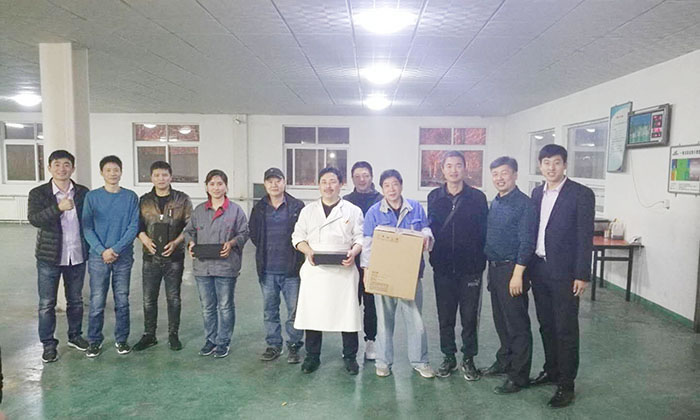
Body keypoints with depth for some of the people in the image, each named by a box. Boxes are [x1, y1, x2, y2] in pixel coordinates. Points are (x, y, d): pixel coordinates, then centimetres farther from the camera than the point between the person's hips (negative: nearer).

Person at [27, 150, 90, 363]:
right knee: (47, 304, 6)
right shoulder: (38, 193, -5)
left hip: (77, 256, 2)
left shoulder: (83, 193, 2)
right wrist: (58, 208, -36)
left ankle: (75, 336, 31)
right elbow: (33, 219, -20)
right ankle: (48, 344, 20)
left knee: (75, 300, 15)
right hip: (49, 257, -2)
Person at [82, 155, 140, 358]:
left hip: (123, 256, 1)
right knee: (97, 302, 2)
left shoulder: (131, 197, 2)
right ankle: (94, 341, 18)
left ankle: (121, 339, 21)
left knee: (122, 301, 8)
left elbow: (134, 227, -3)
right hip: (98, 256, 0)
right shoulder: (92, 196, 2)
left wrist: (115, 249, -13)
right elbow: (87, 227, -2)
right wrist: (102, 250, -13)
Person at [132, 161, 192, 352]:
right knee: (149, 299, 8)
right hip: (151, 257, 2)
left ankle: (173, 335, 19)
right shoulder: (144, 200, 7)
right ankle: (149, 335, 22)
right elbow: (137, 224, 9)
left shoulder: (182, 199, 1)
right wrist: (144, 238, -10)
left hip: (174, 257, -2)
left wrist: (176, 242, -13)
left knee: (173, 298, 7)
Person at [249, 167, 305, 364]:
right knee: (269, 311, 13)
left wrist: (296, 255, -3)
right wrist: (265, 249, 7)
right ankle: (273, 345, 26)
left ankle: (294, 346, 18)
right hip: (267, 270, 4)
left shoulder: (297, 207, -3)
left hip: (291, 269, -3)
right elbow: (253, 233, 17)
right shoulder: (259, 209, 8)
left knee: (294, 311, 3)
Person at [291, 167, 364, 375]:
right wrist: (308, 251, -10)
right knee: (312, 313, 5)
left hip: (343, 270, -1)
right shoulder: (308, 210, 12)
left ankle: (350, 357, 19)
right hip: (314, 270, 2)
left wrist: (353, 252, -15)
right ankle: (312, 356, 21)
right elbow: (298, 236, 10)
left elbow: (360, 238, 5)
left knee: (347, 313, 2)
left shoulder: (353, 210, 7)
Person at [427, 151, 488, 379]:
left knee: (469, 316, 6)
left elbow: (485, 232, -2)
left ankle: (468, 359, 23)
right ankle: (449, 357, 27)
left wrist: (480, 262, -7)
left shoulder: (477, 197, -2)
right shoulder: (434, 197, 5)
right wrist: (434, 255, 2)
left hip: (470, 267, -2)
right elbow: (430, 228, 10)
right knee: (445, 316, 11)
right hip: (443, 267, 2)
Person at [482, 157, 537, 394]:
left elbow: (527, 243, -16)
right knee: (501, 321, 19)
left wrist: (517, 274, -19)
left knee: (517, 325, 2)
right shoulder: (495, 203, 12)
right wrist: (491, 268, 13)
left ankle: (519, 376, 13)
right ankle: (504, 362, 34)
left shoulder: (523, 204, -12)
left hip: (512, 270, -8)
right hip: (494, 268, 8)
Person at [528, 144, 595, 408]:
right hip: (538, 269, 6)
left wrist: (582, 275, -14)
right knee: (546, 325, 16)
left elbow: (585, 238, -10)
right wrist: (529, 267, 10)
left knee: (565, 329, 2)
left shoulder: (581, 194, -8)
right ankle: (551, 371, 32)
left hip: (564, 273, -5)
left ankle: (566, 385, 13)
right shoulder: (537, 193, 9)